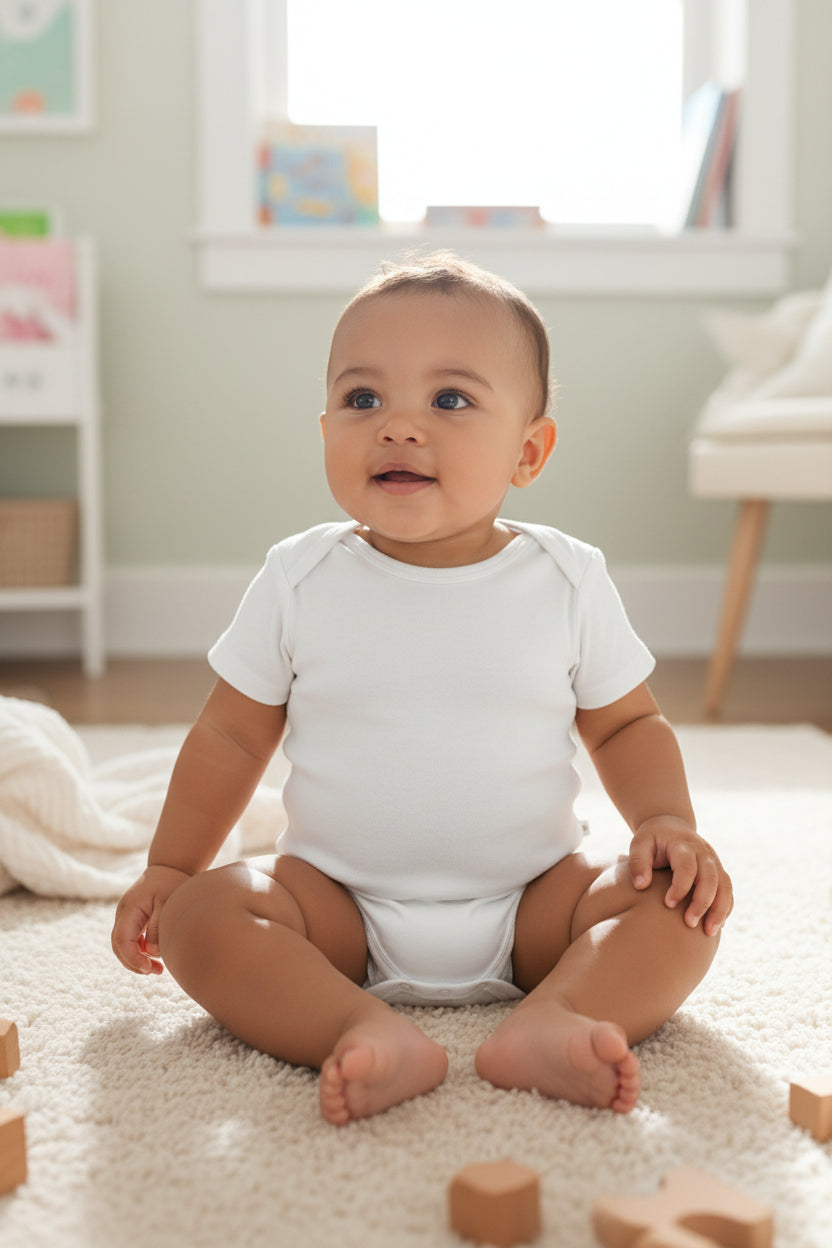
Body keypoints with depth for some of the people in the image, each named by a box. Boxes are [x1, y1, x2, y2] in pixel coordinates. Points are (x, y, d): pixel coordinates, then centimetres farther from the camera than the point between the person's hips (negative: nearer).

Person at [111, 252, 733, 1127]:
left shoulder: (567, 580, -3)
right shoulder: (298, 580, -3)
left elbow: (627, 724, 8)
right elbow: (231, 737, 7)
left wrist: (667, 822, -10)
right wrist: (166, 869, 5)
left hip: (528, 903, 0)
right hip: (339, 904, 0)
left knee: (679, 906, -21)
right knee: (199, 915, -23)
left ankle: (550, 1021, -39)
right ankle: (370, 1034, -39)